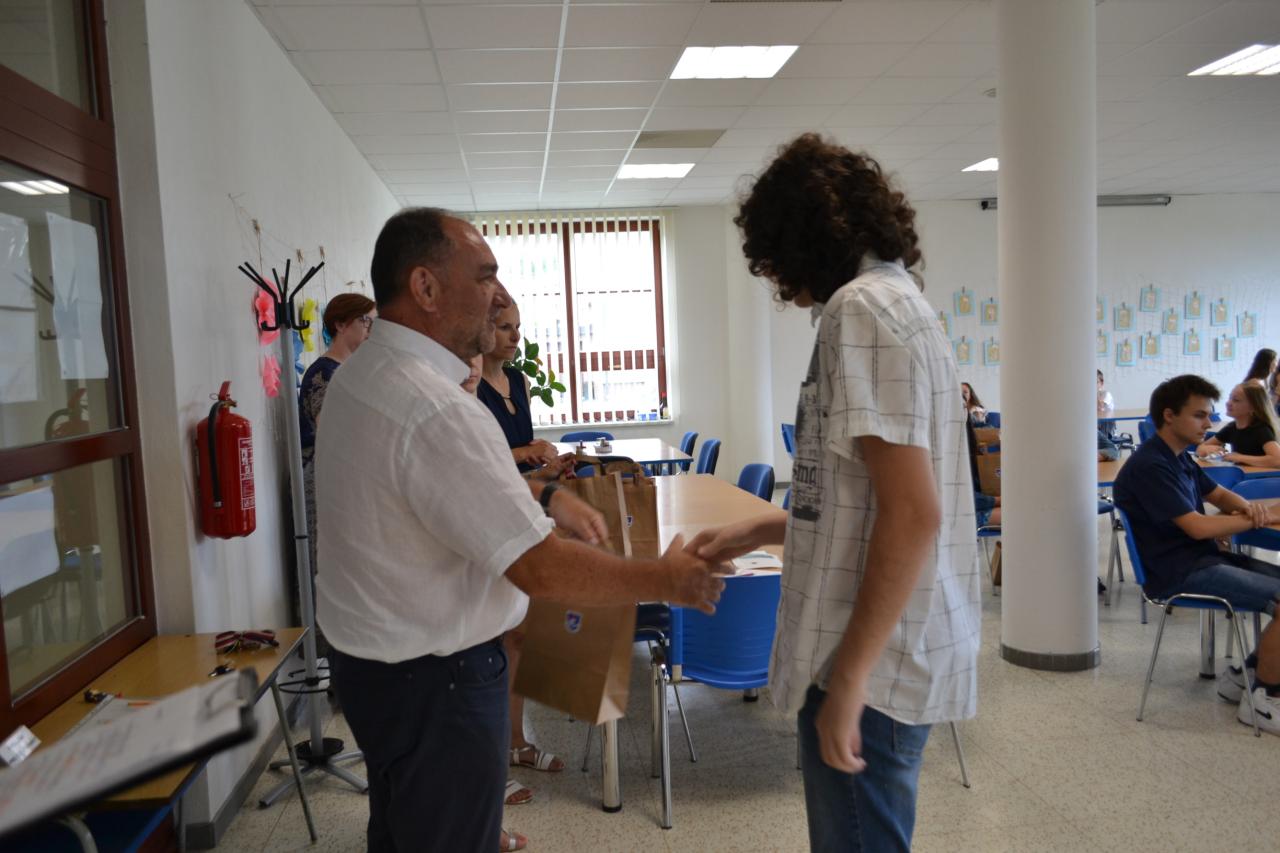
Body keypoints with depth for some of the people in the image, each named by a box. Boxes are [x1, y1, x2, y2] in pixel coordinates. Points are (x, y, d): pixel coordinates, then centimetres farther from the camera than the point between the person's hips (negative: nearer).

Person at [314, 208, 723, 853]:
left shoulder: (360, 373, 3)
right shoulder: (435, 411, -30)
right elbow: (541, 569, -29)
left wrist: (544, 497, 9)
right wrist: (664, 580, -16)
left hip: (368, 651, 10)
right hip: (432, 678, -10)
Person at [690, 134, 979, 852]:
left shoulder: (861, 307, -16)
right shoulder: (896, 298, 15)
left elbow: (912, 515, -23)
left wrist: (846, 681, -19)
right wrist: (758, 531, 21)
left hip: (875, 663, -10)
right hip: (897, 651, 10)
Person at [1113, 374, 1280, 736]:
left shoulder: (1178, 457, 14)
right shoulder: (1150, 466, -18)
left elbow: (1219, 494, 24)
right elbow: (1198, 527, -22)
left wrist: (1248, 506, -1)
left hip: (1202, 557, 10)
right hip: (1179, 572, -10)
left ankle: (1248, 674, 12)